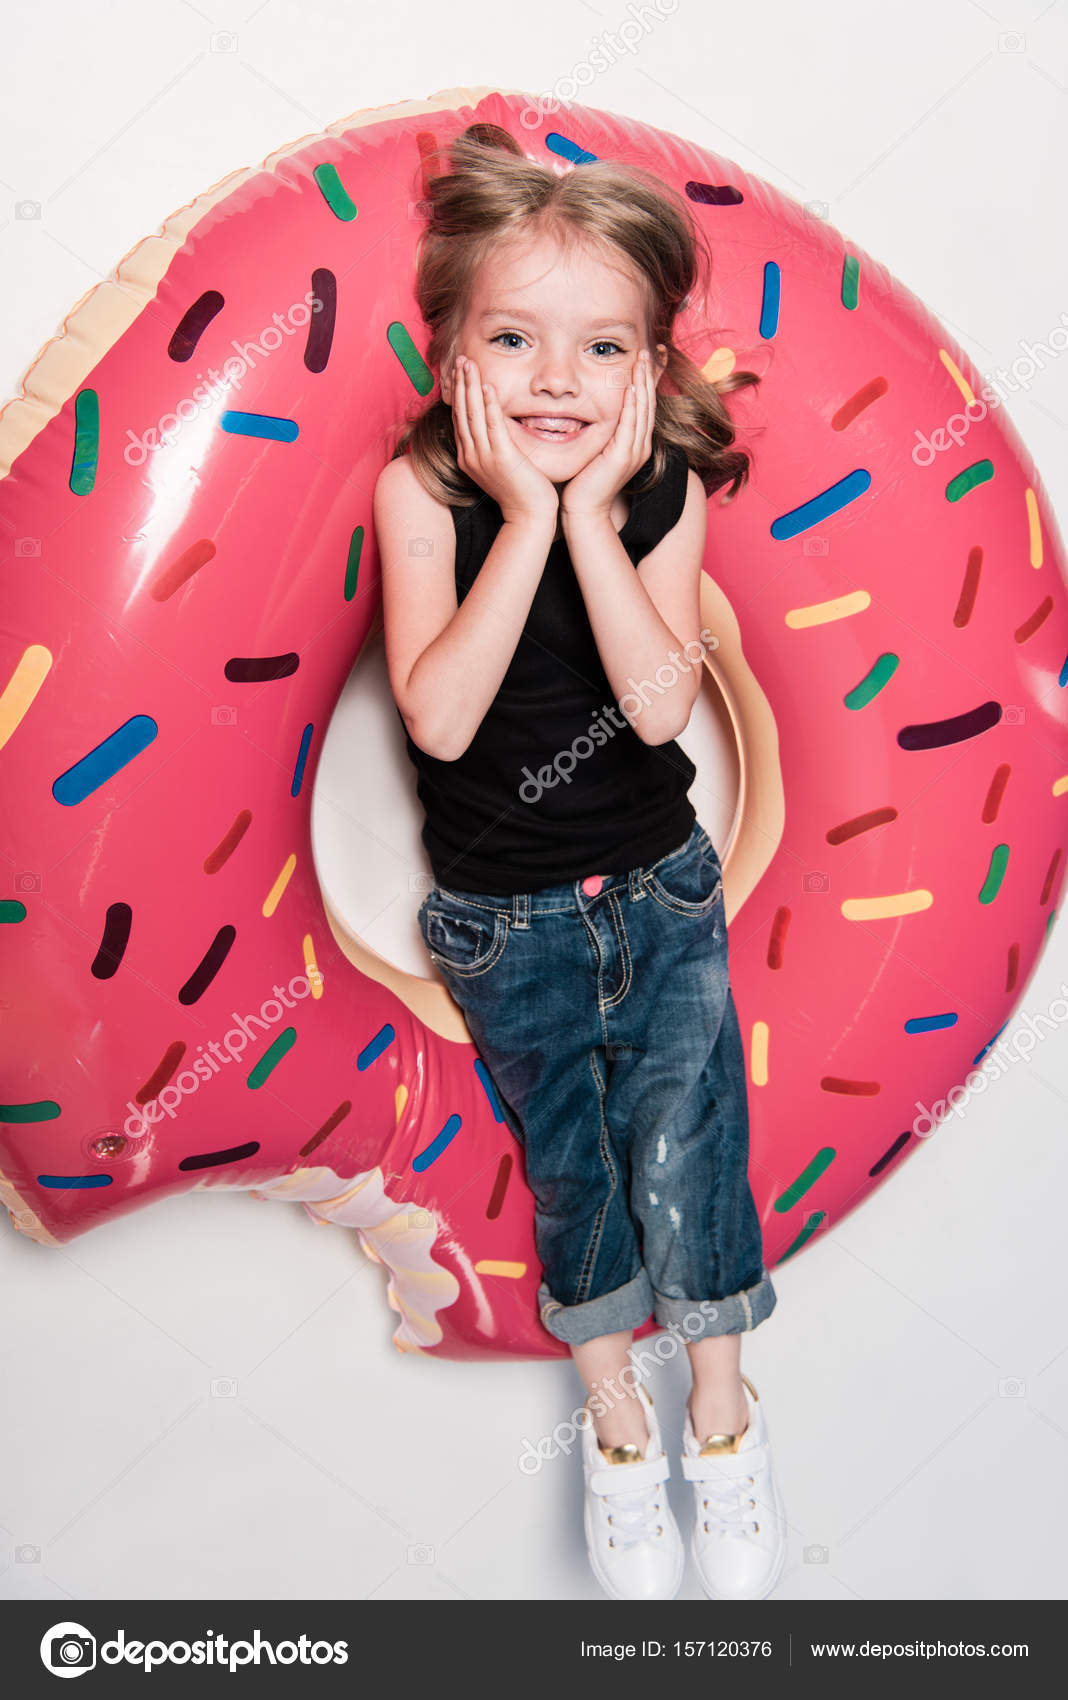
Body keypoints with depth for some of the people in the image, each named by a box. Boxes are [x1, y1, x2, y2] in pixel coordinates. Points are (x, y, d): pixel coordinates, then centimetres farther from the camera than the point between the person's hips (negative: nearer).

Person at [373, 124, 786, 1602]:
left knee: (684, 1153, 2)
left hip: (661, 889, 1)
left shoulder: (667, 488, -11)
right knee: (570, 1165, 13)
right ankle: (616, 1421, 37)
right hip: (504, 918, 0)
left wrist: (591, 511, -27)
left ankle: (722, 1407, 30)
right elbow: (438, 716, -27)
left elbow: (658, 702, -24)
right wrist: (525, 518, -30)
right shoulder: (421, 489, -15)